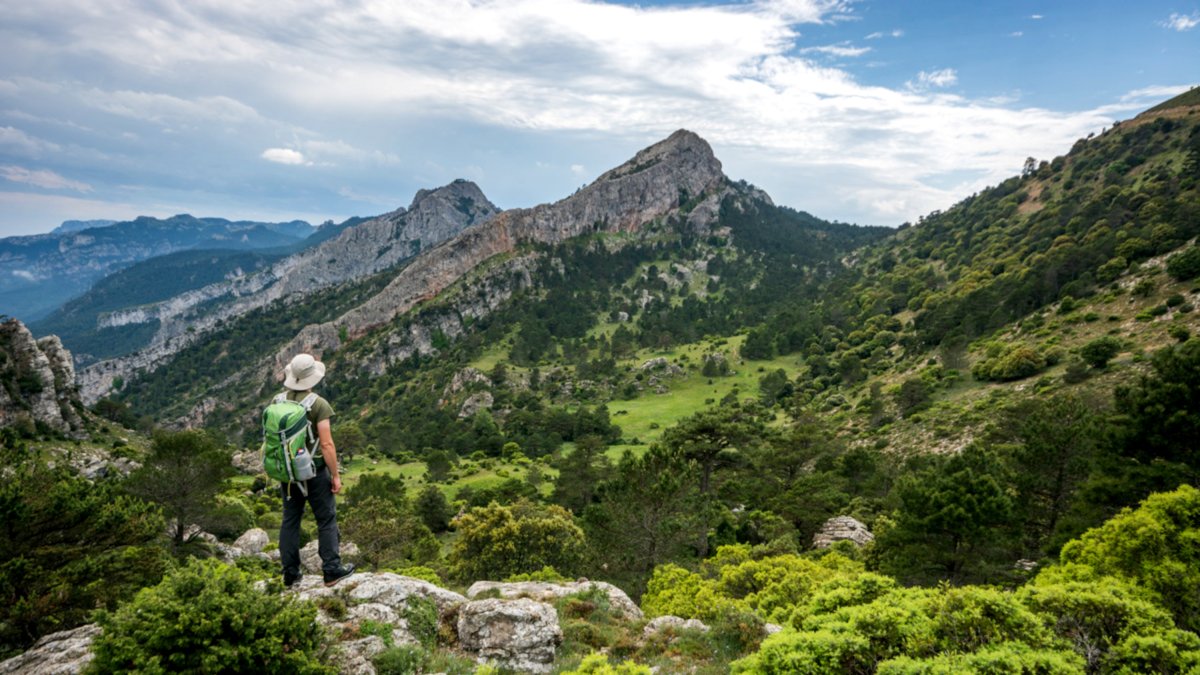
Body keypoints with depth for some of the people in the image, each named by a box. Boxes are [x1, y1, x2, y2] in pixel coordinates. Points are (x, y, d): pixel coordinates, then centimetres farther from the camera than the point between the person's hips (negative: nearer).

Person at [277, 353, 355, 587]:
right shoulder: (318, 404, -18)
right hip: (314, 470, -5)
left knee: (290, 519, 14)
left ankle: (290, 572, 20)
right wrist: (336, 475, -11)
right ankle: (332, 570, 11)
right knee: (327, 519, 6)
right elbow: (327, 444, -19)